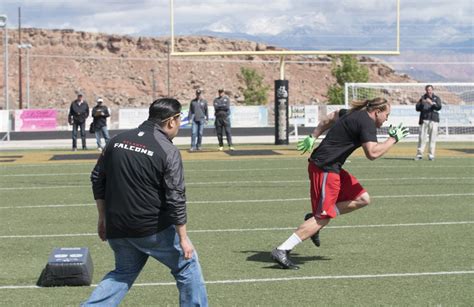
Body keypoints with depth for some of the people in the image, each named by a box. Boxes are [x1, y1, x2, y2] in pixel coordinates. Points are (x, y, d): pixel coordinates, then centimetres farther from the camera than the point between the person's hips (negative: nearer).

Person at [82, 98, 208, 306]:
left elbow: (97, 179, 10)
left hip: (117, 229, 6)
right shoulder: (168, 151, -12)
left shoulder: (117, 141, 5)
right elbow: (175, 199, -14)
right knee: (187, 264, 14)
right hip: (154, 230, -5)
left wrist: (103, 217, 18)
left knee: (124, 272, 22)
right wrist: (183, 238, -7)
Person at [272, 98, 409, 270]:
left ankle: (316, 217, 9)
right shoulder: (367, 122, -13)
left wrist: (312, 137, 33)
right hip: (325, 168, -10)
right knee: (323, 218, -10)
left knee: (362, 199, 8)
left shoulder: (354, 115, 17)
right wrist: (394, 139, -12)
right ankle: (282, 251, -10)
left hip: (332, 167, 10)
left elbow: (329, 121, 29)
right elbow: (372, 153, -24)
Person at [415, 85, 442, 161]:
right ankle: (419, 154, 3)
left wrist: (431, 103, -25)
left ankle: (431, 155, 2)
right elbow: (417, 108, 4)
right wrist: (422, 103, -15)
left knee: (432, 138, -3)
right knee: (422, 137, -2)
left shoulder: (436, 98, 9)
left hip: (433, 120, -1)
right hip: (424, 120, 1)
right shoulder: (422, 98, 13)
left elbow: (439, 107, -9)